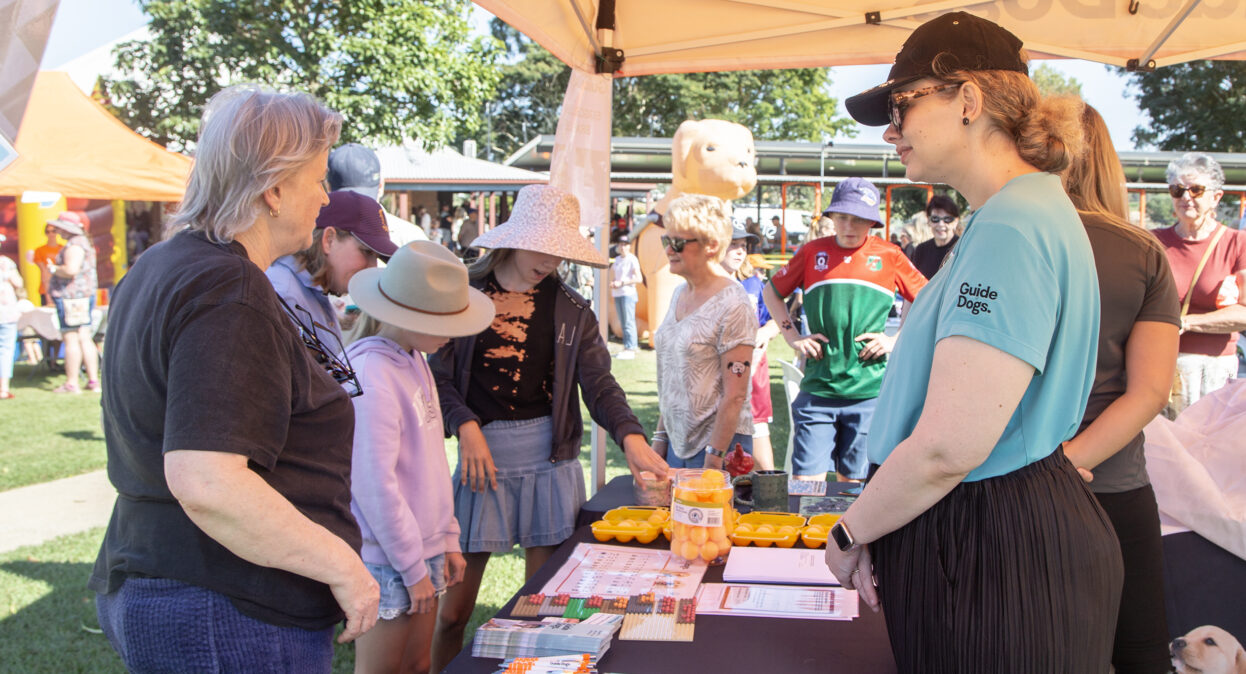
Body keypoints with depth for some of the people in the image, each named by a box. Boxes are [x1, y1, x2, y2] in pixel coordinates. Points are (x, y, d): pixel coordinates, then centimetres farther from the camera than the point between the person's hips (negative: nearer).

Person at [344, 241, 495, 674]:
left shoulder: (415, 361, 8)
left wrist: (448, 540, 12)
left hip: (426, 549, 8)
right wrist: (414, 568, -14)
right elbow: (375, 485, -21)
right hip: (387, 558, -8)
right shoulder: (371, 375, -21)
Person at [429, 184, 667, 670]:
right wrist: (466, 427, -13)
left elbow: (599, 383, -1)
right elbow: (440, 374, 3)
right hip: (483, 452, -1)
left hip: (550, 456, 1)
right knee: (452, 609, 4)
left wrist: (630, 436, -17)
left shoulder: (570, 310, 6)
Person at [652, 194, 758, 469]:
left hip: (720, 443, -7)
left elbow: (735, 395, -17)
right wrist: (660, 436, 13)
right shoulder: (679, 294, 9)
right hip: (677, 441, 7)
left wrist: (714, 458, -18)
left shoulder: (733, 304, -15)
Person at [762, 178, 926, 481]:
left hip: (869, 393, -1)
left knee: (854, 485, 9)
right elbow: (772, 293, 19)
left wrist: (898, 341, 1)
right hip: (816, 389, 1)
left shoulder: (889, 256, 3)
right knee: (805, 483, -3)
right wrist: (793, 337, 8)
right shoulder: (812, 252, 6)